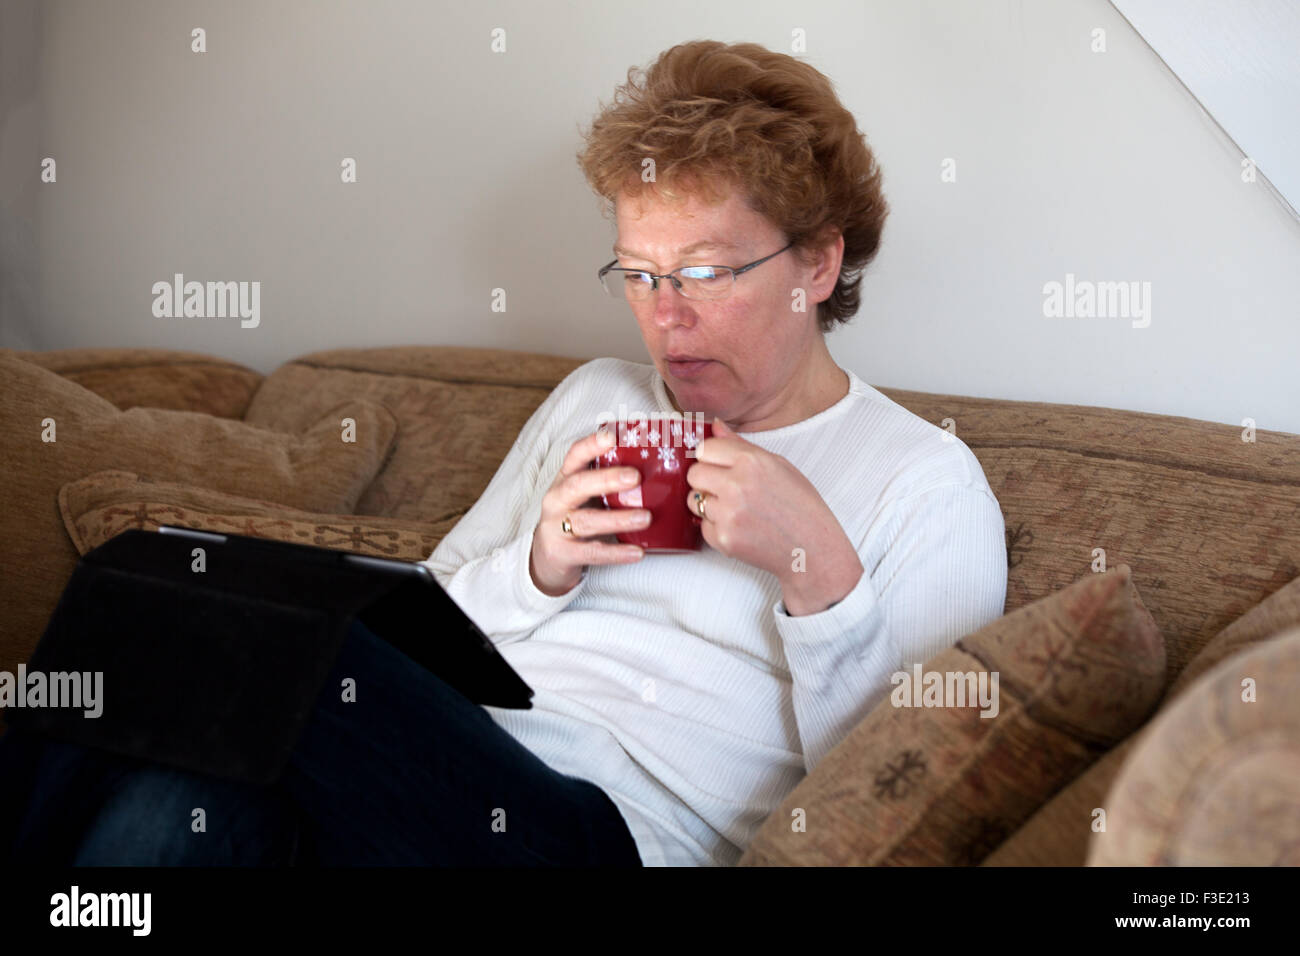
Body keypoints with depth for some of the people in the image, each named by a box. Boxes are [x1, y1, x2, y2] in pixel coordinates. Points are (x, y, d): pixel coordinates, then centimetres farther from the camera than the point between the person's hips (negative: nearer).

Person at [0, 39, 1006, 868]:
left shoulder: (927, 481, 6)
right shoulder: (596, 398, 23)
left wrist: (819, 572, -13)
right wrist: (538, 570, -1)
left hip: (612, 824, -5)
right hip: (421, 758, 5)